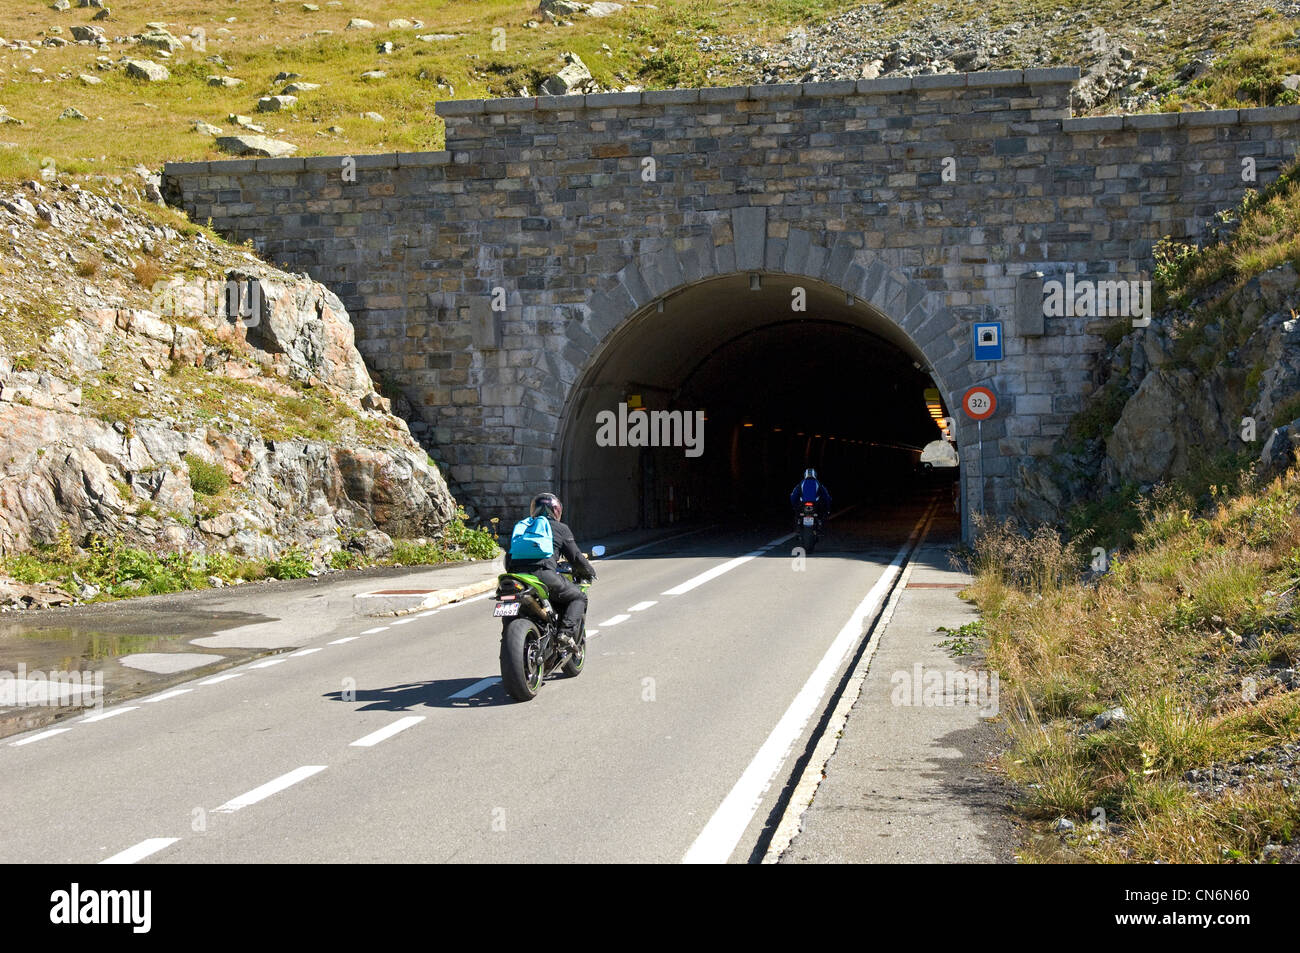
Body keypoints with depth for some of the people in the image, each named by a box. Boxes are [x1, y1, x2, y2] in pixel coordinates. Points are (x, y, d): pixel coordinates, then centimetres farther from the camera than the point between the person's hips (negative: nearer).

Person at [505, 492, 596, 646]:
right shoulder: (561, 528, 14)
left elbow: (509, 554, 28)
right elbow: (575, 556, 12)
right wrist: (589, 572, 29)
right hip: (544, 574, -5)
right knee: (578, 597, 11)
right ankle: (567, 632, -9)